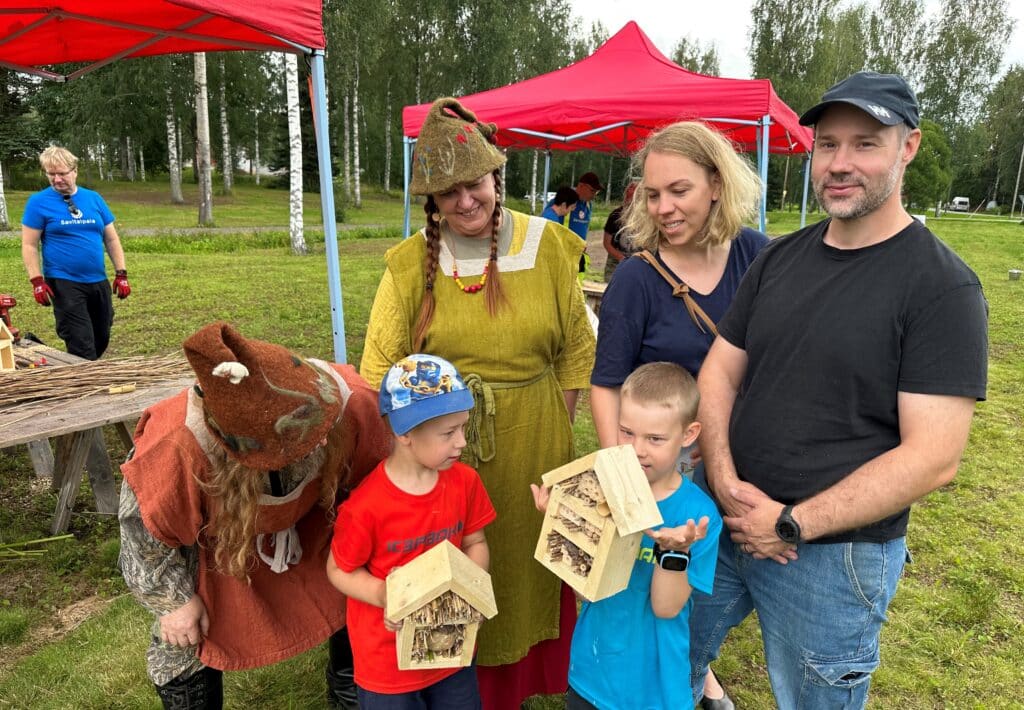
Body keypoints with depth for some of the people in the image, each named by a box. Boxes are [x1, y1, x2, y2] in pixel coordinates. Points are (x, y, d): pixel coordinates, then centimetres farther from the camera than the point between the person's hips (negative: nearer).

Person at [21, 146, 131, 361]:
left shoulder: (93, 198, 7)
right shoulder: (38, 202, -3)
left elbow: (111, 239, 10)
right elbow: (29, 246, -4)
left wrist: (121, 274, 3)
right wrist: (37, 282, -13)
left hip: (99, 282, 4)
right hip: (64, 284, -4)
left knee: (101, 340, 15)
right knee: (82, 348, -6)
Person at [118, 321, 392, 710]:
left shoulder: (351, 400, -39)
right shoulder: (178, 446, -45)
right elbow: (144, 525, -21)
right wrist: (174, 599, -10)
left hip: (311, 526, 3)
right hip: (211, 541, -2)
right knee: (186, 643, 5)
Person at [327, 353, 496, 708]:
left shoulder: (464, 481, -12)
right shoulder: (367, 505, -26)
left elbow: (475, 543, 1)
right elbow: (339, 570, -12)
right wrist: (383, 595, -27)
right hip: (389, 661, -4)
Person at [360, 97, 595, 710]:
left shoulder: (547, 245, -1)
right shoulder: (412, 262, -4)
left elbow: (576, 350, 4)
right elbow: (381, 366, -3)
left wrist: (556, 425, 2)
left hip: (531, 444, 1)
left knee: (523, 564, 17)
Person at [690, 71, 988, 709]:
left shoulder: (942, 286, -14)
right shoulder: (780, 258, 3)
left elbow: (933, 458, -18)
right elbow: (720, 371, 3)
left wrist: (791, 525, -18)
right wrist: (725, 483, -12)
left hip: (834, 553, -5)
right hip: (725, 525, 5)